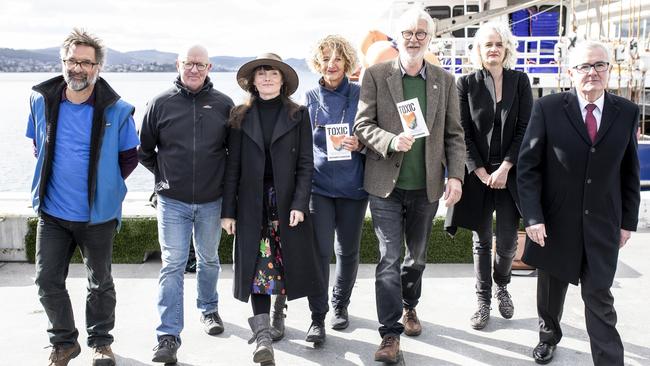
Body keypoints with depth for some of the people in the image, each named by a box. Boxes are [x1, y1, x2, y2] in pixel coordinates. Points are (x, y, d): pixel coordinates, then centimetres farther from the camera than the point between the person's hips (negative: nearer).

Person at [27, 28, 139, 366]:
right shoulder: (41, 100, -2)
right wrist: (49, 180, 10)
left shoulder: (116, 110, -12)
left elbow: (129, 157, 1)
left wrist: (104, 185, 2)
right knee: (47, 282, 7)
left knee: (100, 283, 12)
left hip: (97, 214, -2)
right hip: (52, 212, 3)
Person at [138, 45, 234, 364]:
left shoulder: (223, 104, 0)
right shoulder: (161, 103, -1)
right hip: (172, 202, -1)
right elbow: (144, 150, 8)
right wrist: (163, 175, 5)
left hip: (211, 201, 1)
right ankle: (168, 336, -1)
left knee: (209, 260, 18)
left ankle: (208, 310, 40)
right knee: (172, 265, -3)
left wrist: (224, 179, 5)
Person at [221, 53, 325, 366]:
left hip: (287, 201, 0)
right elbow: (233, 166, 4)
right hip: (252, 203, 0)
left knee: (288, 261, 4)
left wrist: (299, 204, -11)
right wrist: (228, 210, 0)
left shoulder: (298, 115, 4)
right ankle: (263, 336, -1)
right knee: (257, 264, -3)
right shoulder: (241, 117, 6)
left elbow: (305, 164, 0)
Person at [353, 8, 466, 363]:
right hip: (385, 185, -3)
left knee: (417, 256, 18)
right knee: (389, 258, -3)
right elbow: (362, 125, -5)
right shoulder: (375, 75, -3)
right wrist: (392, 141, -23)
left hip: (426, 187, 3)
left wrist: (456, 175, -7)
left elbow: (454, 134, 5)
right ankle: (390, 333, 4)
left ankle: (409, 307, 42)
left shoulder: (445, 80, 5)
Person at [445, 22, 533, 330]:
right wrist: (481, 173, -9)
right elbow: (463, 133, -2)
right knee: (482, 241, 9)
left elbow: (525, 129, -2)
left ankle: (501, 286, 31)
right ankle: (483, 299, 23)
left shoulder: (519, 81, 3)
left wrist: (505, 169, -10)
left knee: (508, 241, 2)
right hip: (477, 174, 0)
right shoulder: (467, 84, 0)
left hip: (510, 173, 0)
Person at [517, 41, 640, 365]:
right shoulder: (547, 108, -8)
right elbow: (527, 165, -8)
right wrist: (532, 217, -13)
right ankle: (549, 335, 43)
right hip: (555, 221, 0)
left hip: (602, 225, 1)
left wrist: (628, 221, 5)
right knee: (551, 287, 18)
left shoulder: (627, 112, 0)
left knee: (599, 297, 2)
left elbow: (630, 171, 6)